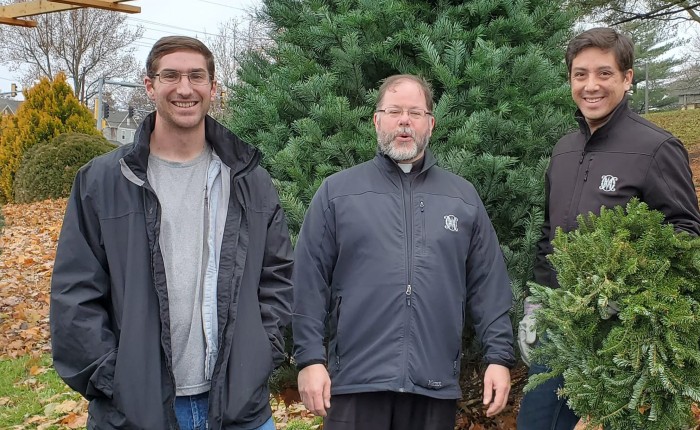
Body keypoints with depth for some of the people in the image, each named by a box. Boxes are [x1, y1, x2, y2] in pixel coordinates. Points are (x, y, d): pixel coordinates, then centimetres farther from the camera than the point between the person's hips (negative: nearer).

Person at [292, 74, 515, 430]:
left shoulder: (464, 197, 11)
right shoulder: (336, 191, 5)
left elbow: (488, 286, 9)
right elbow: (310, 283, 1)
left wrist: (499, 356, 2)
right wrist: (310, 358, -5)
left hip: (437, 384, 2)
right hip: (355, 380, -1)